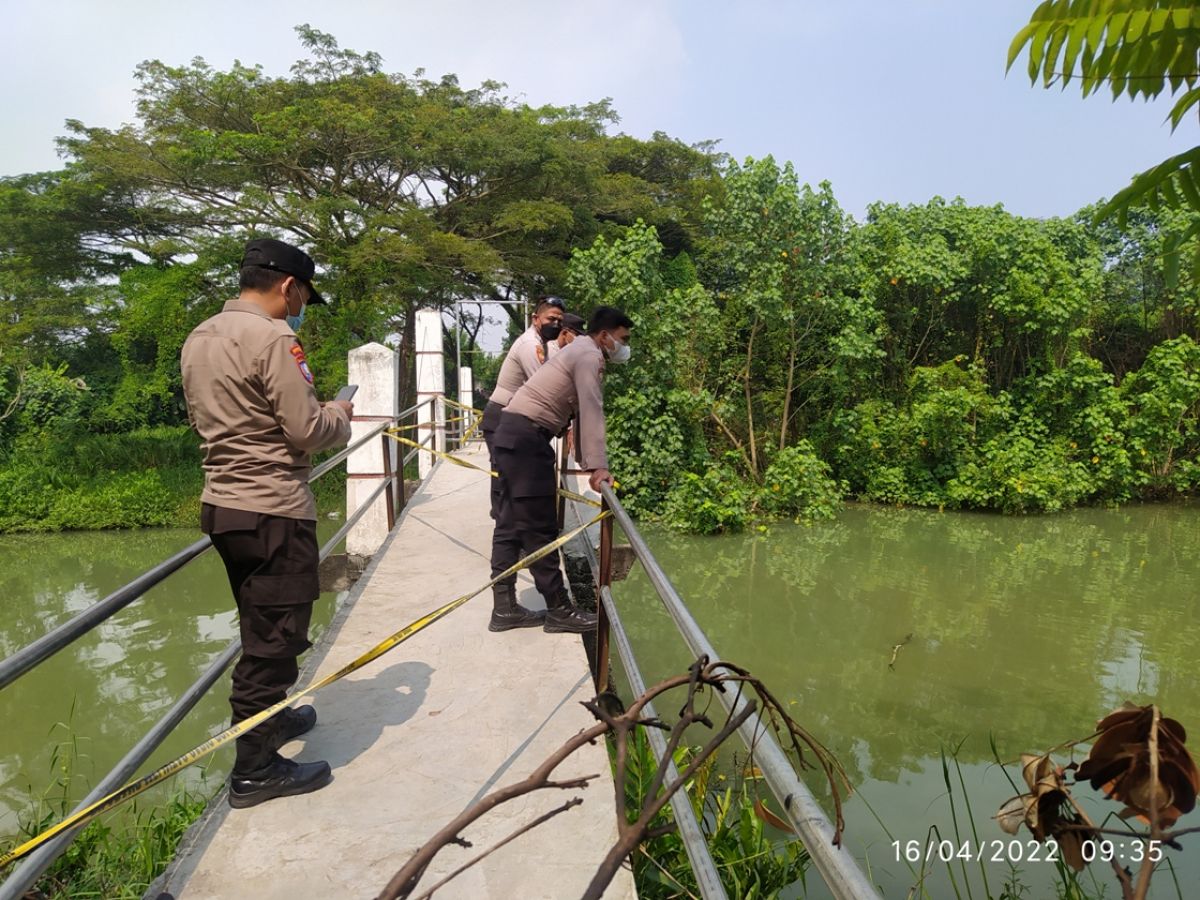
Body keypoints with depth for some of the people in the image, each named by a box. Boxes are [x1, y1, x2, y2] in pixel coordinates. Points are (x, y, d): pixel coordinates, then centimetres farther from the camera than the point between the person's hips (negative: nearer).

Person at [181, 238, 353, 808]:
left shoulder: (199, 339, 11)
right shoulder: (271, 338, -16)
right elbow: (307, 431, -18)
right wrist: (339, 414, 3)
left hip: (222, 504, 9)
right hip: (272, 511, -9)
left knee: (261, 629, 23)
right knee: (273, 637, 1)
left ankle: (269, 718, 40)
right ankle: (255, 771, 11)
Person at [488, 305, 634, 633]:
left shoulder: (580, 352, 23)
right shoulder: (588, 355, -8)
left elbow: (582, 411, 23)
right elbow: (592, 411, -19)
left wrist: (588, 463, 21)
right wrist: (598, 466, -24)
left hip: (512, 434, 10)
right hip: (527, 437, -10)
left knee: (510, 525, 9)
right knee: (539, 528, -5)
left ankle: (504, 609, 14)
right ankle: (559, 610, 2)